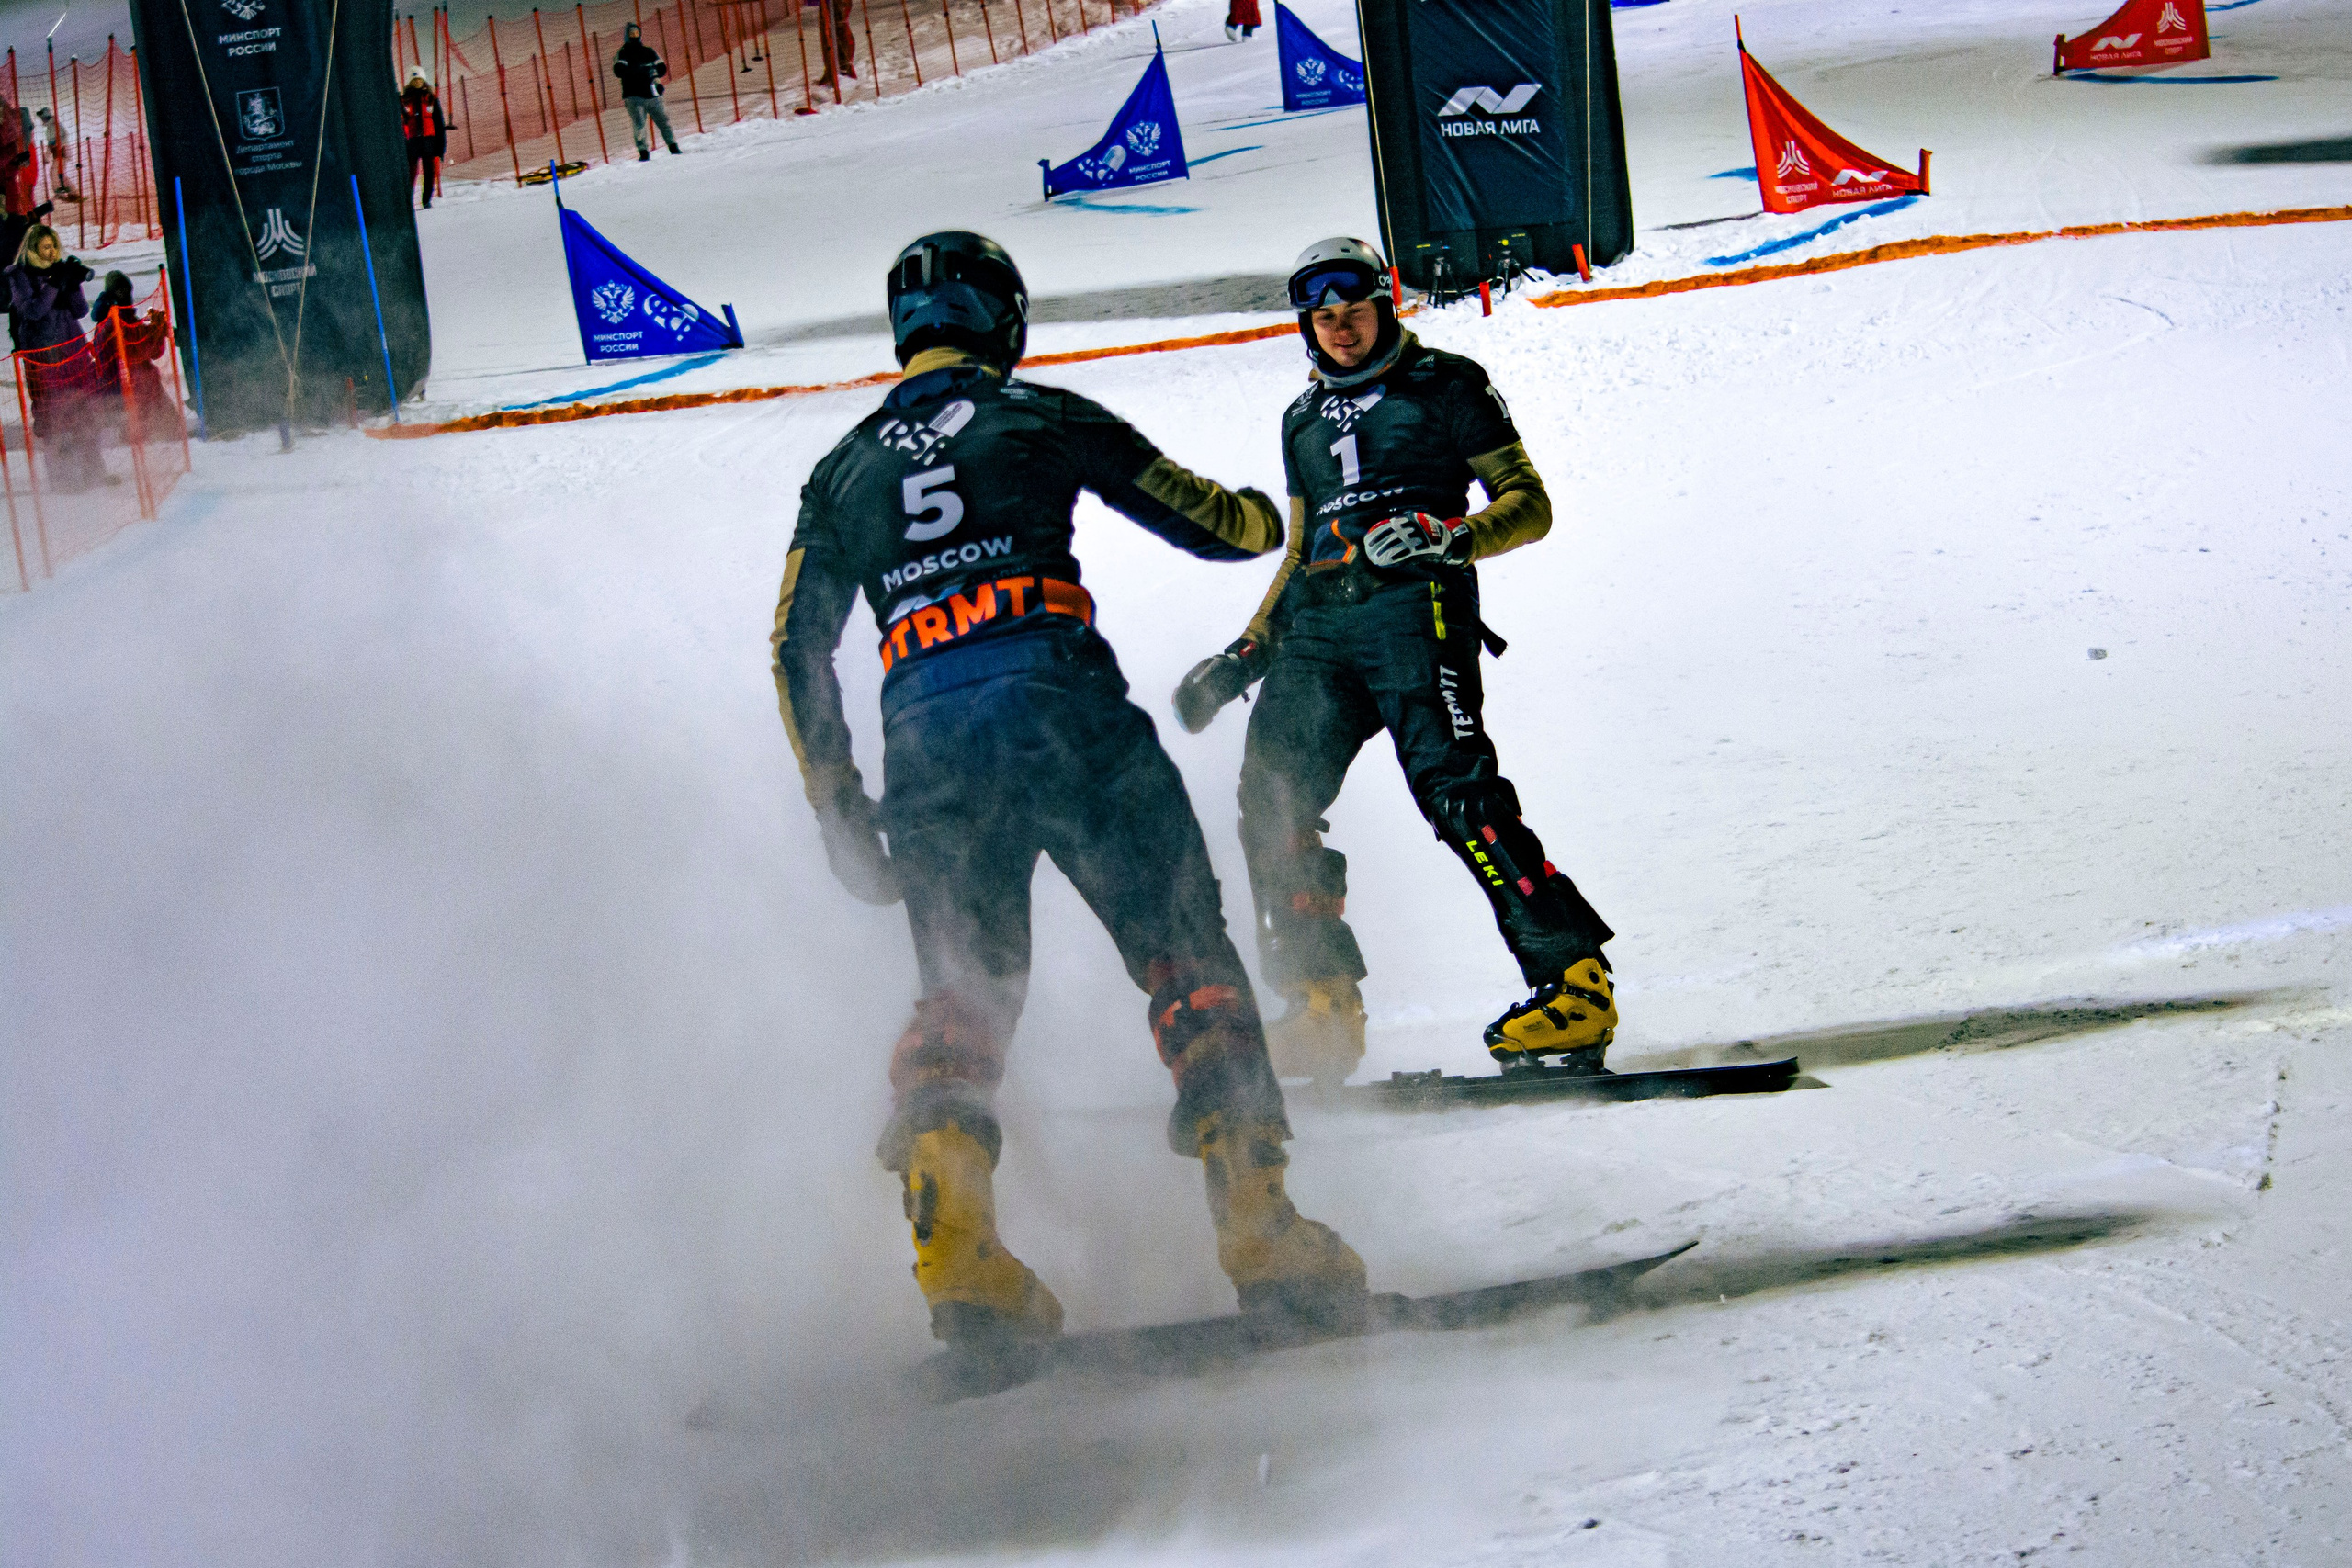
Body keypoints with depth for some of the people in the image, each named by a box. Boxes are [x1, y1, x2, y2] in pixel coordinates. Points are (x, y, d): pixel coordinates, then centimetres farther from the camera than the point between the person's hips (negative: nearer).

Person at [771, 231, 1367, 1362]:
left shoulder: (844, 470, 20)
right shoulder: (1040, 418, 11)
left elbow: (798, 647, 16)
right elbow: (1203, 520, 17)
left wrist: (839, 811, 20)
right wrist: (1259, 519, 41)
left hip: (924, 739, 3)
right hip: (1059, 706, -3)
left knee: (963, 991, 12)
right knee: (1187, 959, 3)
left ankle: (950, 1221, -15)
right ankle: (1256, 1217, -11)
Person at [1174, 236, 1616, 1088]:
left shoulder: (1445, 386, 9)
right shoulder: (1304, 420, 27)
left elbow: (1529, 506, 4)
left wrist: (1453, 537, -16)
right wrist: (1243, 657, 21)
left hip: (1413, 608, -6)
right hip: (1318, 630, 6)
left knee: (1453, 787, -23)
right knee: (1271, 800, -11)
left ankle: (1574, 978, -24)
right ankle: (1323, 1003, -5)